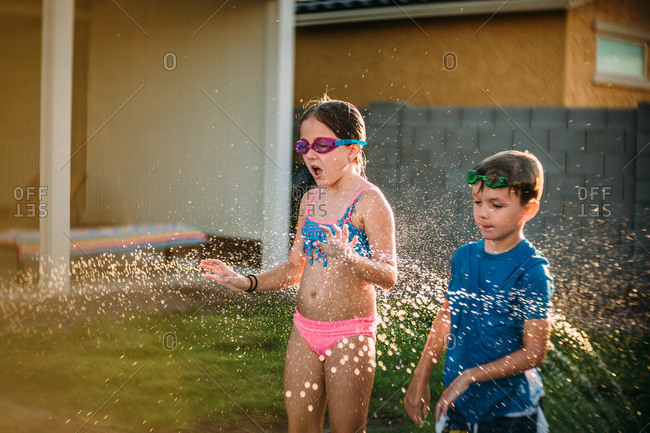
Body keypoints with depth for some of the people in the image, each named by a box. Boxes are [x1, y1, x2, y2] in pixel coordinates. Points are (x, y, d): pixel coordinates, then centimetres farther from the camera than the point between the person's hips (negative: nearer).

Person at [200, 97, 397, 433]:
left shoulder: (369, 201, -12)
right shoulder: (310, 200, 9)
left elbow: (388, 276, -17)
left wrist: (348, 257, -33)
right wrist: (246, 283, 8)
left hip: (350, 335, -6)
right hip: (304, 330, 6)